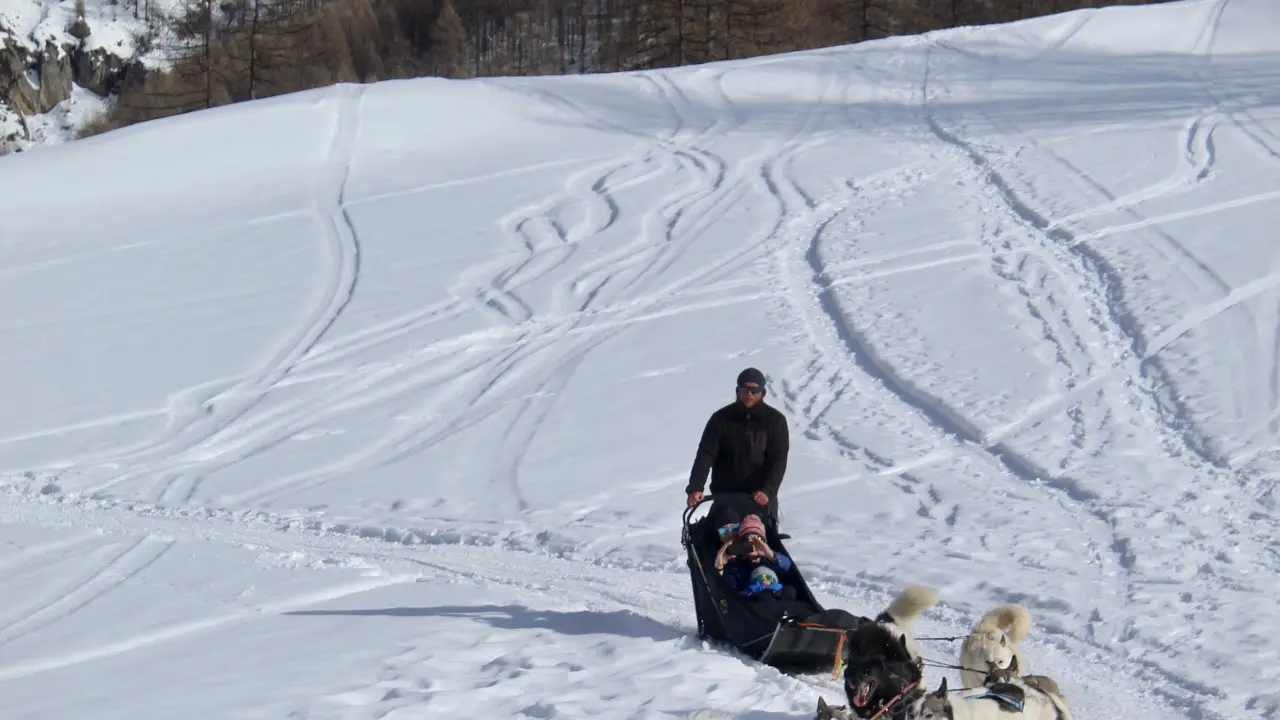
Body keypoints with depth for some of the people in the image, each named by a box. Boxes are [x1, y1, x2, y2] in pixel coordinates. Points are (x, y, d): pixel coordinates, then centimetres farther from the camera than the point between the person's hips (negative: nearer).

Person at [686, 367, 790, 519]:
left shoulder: (775, 420, -1)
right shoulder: (721, 418, 0)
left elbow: (778, 460, -8)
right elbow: (706, 454, -7)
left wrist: (767, 490, -25)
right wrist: (695, 487, -22)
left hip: (761, 499, -1)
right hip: (724, 498, 1)